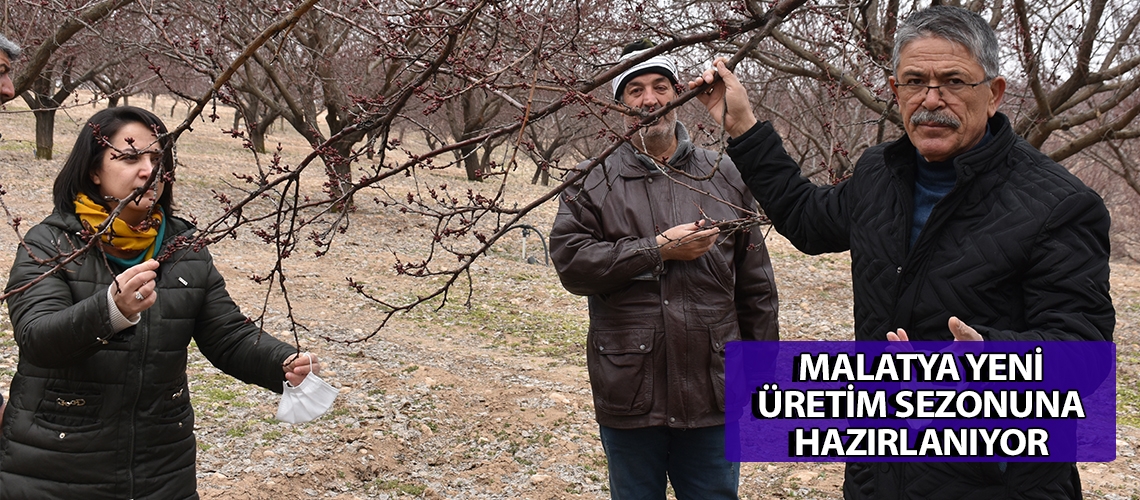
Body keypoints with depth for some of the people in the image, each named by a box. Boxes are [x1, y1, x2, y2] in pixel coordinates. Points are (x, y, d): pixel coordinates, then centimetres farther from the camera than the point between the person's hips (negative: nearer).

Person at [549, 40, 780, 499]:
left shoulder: (724, 177, 7)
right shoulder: (594, 181, 1)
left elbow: (756, 289, 9)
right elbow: (571, 262, -12)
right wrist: (659, 249, -16)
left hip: (714, 396, 1)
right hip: (630, 398, -1)